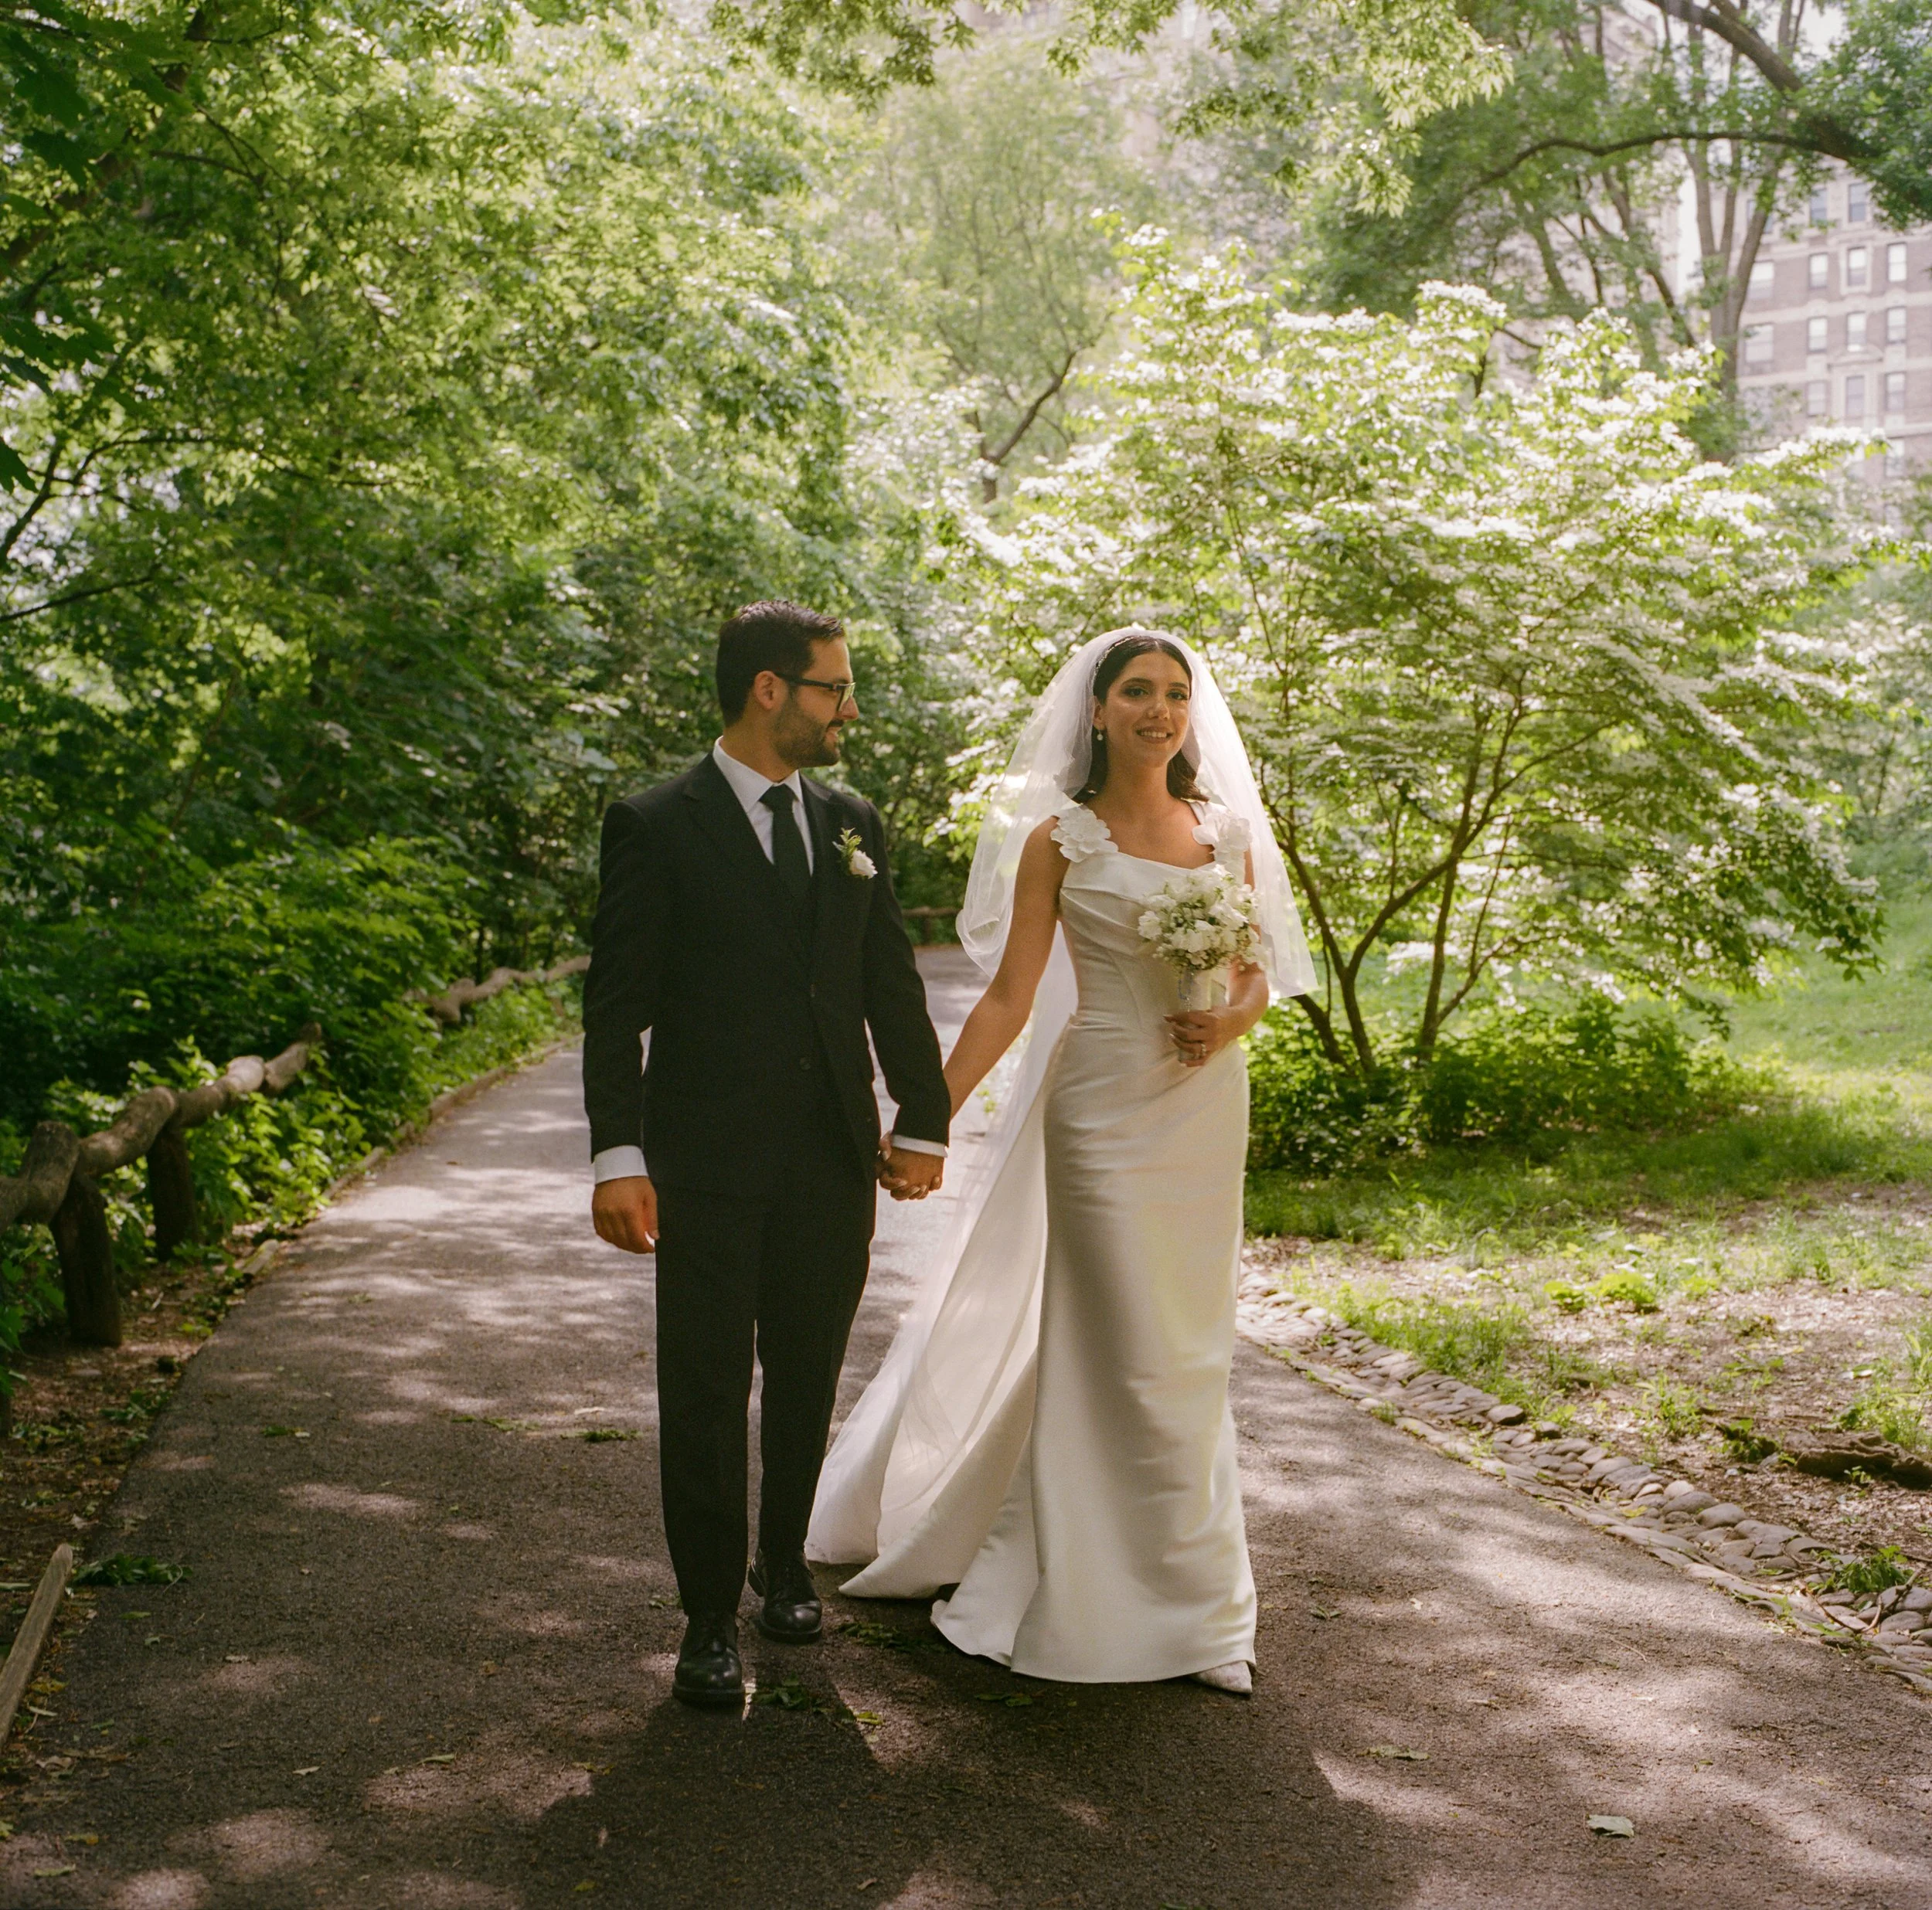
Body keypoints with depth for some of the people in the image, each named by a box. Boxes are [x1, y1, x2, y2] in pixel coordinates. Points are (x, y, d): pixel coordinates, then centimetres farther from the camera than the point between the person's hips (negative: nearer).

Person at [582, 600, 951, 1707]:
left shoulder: (853, 826, 10)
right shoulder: (658, 827, -5)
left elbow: (894, 984, 13)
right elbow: (617, 1004, -8)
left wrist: (924, 1124, 9)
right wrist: (618, 1158, -13)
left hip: (834, 1161, 5)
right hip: (708, 1166, -4)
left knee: (808, 1381, 15)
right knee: (707, 1390, 2)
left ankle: (786, 1563, 34)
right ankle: (713, 1616, 13)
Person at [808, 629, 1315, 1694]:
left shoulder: (1227, 830, 8)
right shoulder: (1060, 838, -3)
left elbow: (1257, 968, 13)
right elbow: (1009, 996, -5)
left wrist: (1235, 1017, -10)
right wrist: (926, 1117, -10)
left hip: (1207, 1106, 4)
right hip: (1104, 1106, -4)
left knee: (1190, 1350, 11)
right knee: (1122, 1348, -1)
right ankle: (1168, 1598, 14)